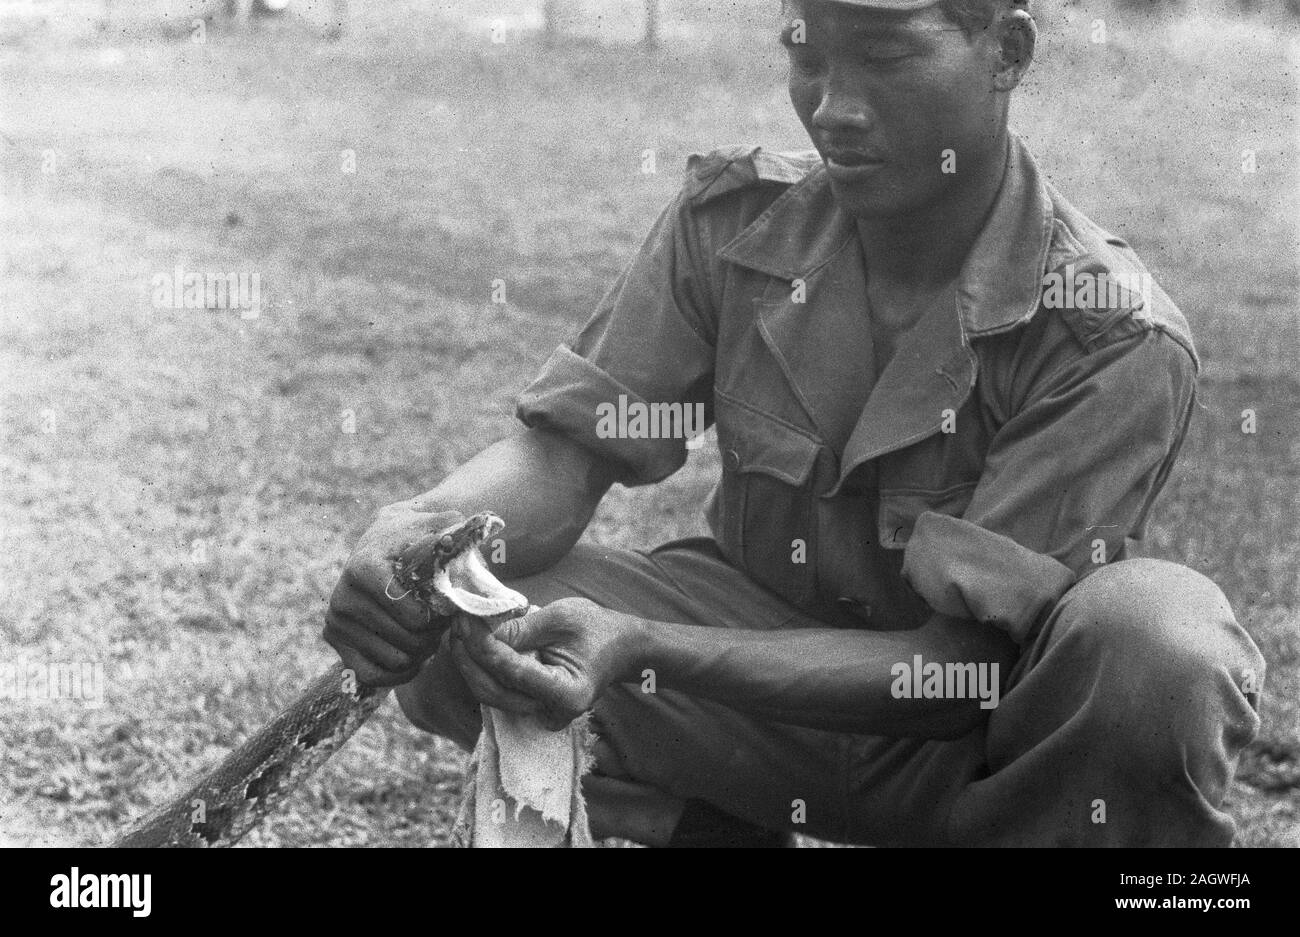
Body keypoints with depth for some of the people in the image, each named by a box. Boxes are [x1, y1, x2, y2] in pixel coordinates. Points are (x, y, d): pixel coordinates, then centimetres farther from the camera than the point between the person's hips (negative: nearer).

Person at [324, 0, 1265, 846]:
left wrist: (636, 649, -37)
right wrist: (421, 528, -36)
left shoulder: (1117, 338, -22)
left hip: (968, 741, -3)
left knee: (1156, 640, -36)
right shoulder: (737, 216, -8)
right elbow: (561, 449, -10)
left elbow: (966, 661, -25)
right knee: (446, 627, -20)